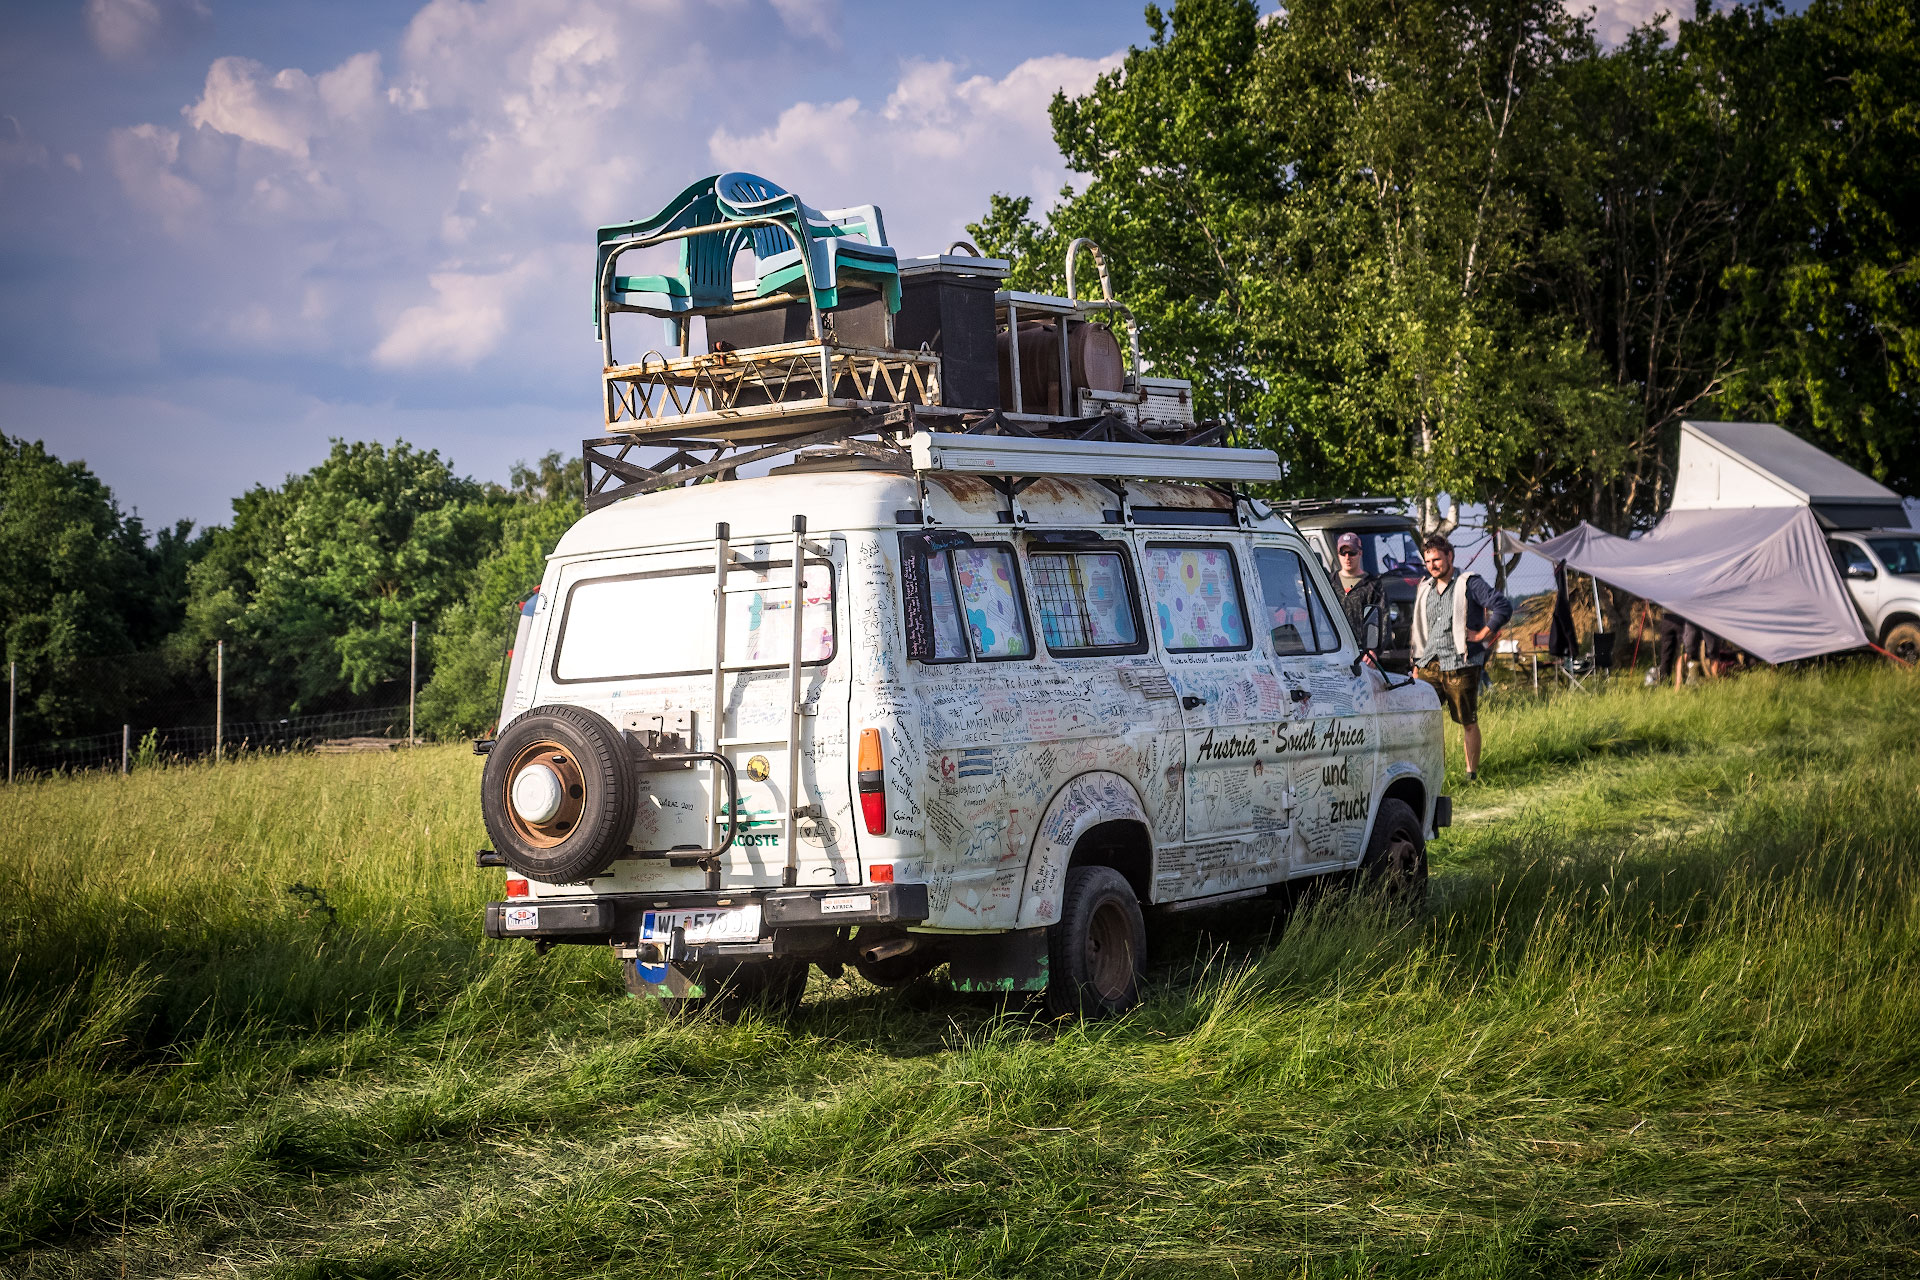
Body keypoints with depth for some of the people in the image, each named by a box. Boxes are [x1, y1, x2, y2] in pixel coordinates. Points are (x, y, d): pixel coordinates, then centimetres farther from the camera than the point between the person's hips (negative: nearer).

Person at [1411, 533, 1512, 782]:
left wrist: (1481, 635, -11)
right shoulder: (1425, 589, 17)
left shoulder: (1469, 584, -3)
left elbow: (1504, 607, -12)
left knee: (1468, 723, 4)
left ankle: (1472, 774, 13)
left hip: (1461, 666, -5)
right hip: (1430, 665, 5)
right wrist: (1416, 663, 21)